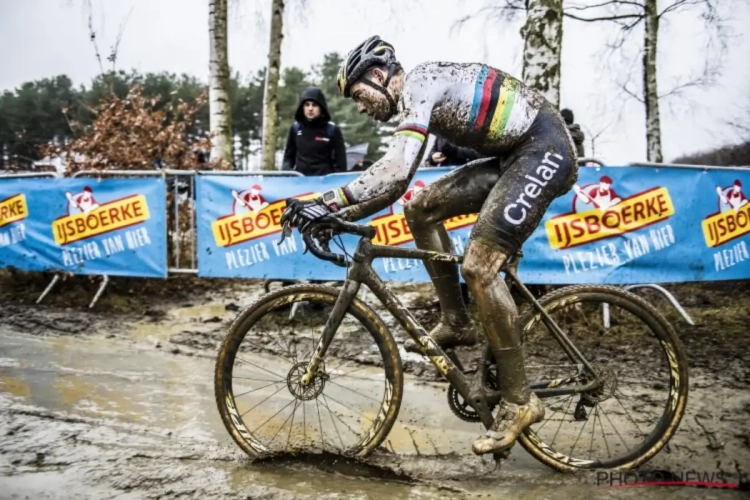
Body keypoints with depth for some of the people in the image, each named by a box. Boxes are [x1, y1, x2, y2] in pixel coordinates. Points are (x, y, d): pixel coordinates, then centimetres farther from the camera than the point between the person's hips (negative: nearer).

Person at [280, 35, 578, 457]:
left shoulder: (418, 86, -14)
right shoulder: (417, 97, 16)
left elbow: (394, 171, -30)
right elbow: (395, 180, 20)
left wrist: (328, 202, -32)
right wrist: (343, 215, 15)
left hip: (546, 150, -10)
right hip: (515, 154, 10)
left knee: (478, 266, -18)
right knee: (422, 209, 8)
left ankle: (519, 402, -8)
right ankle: (456, 324, 14)